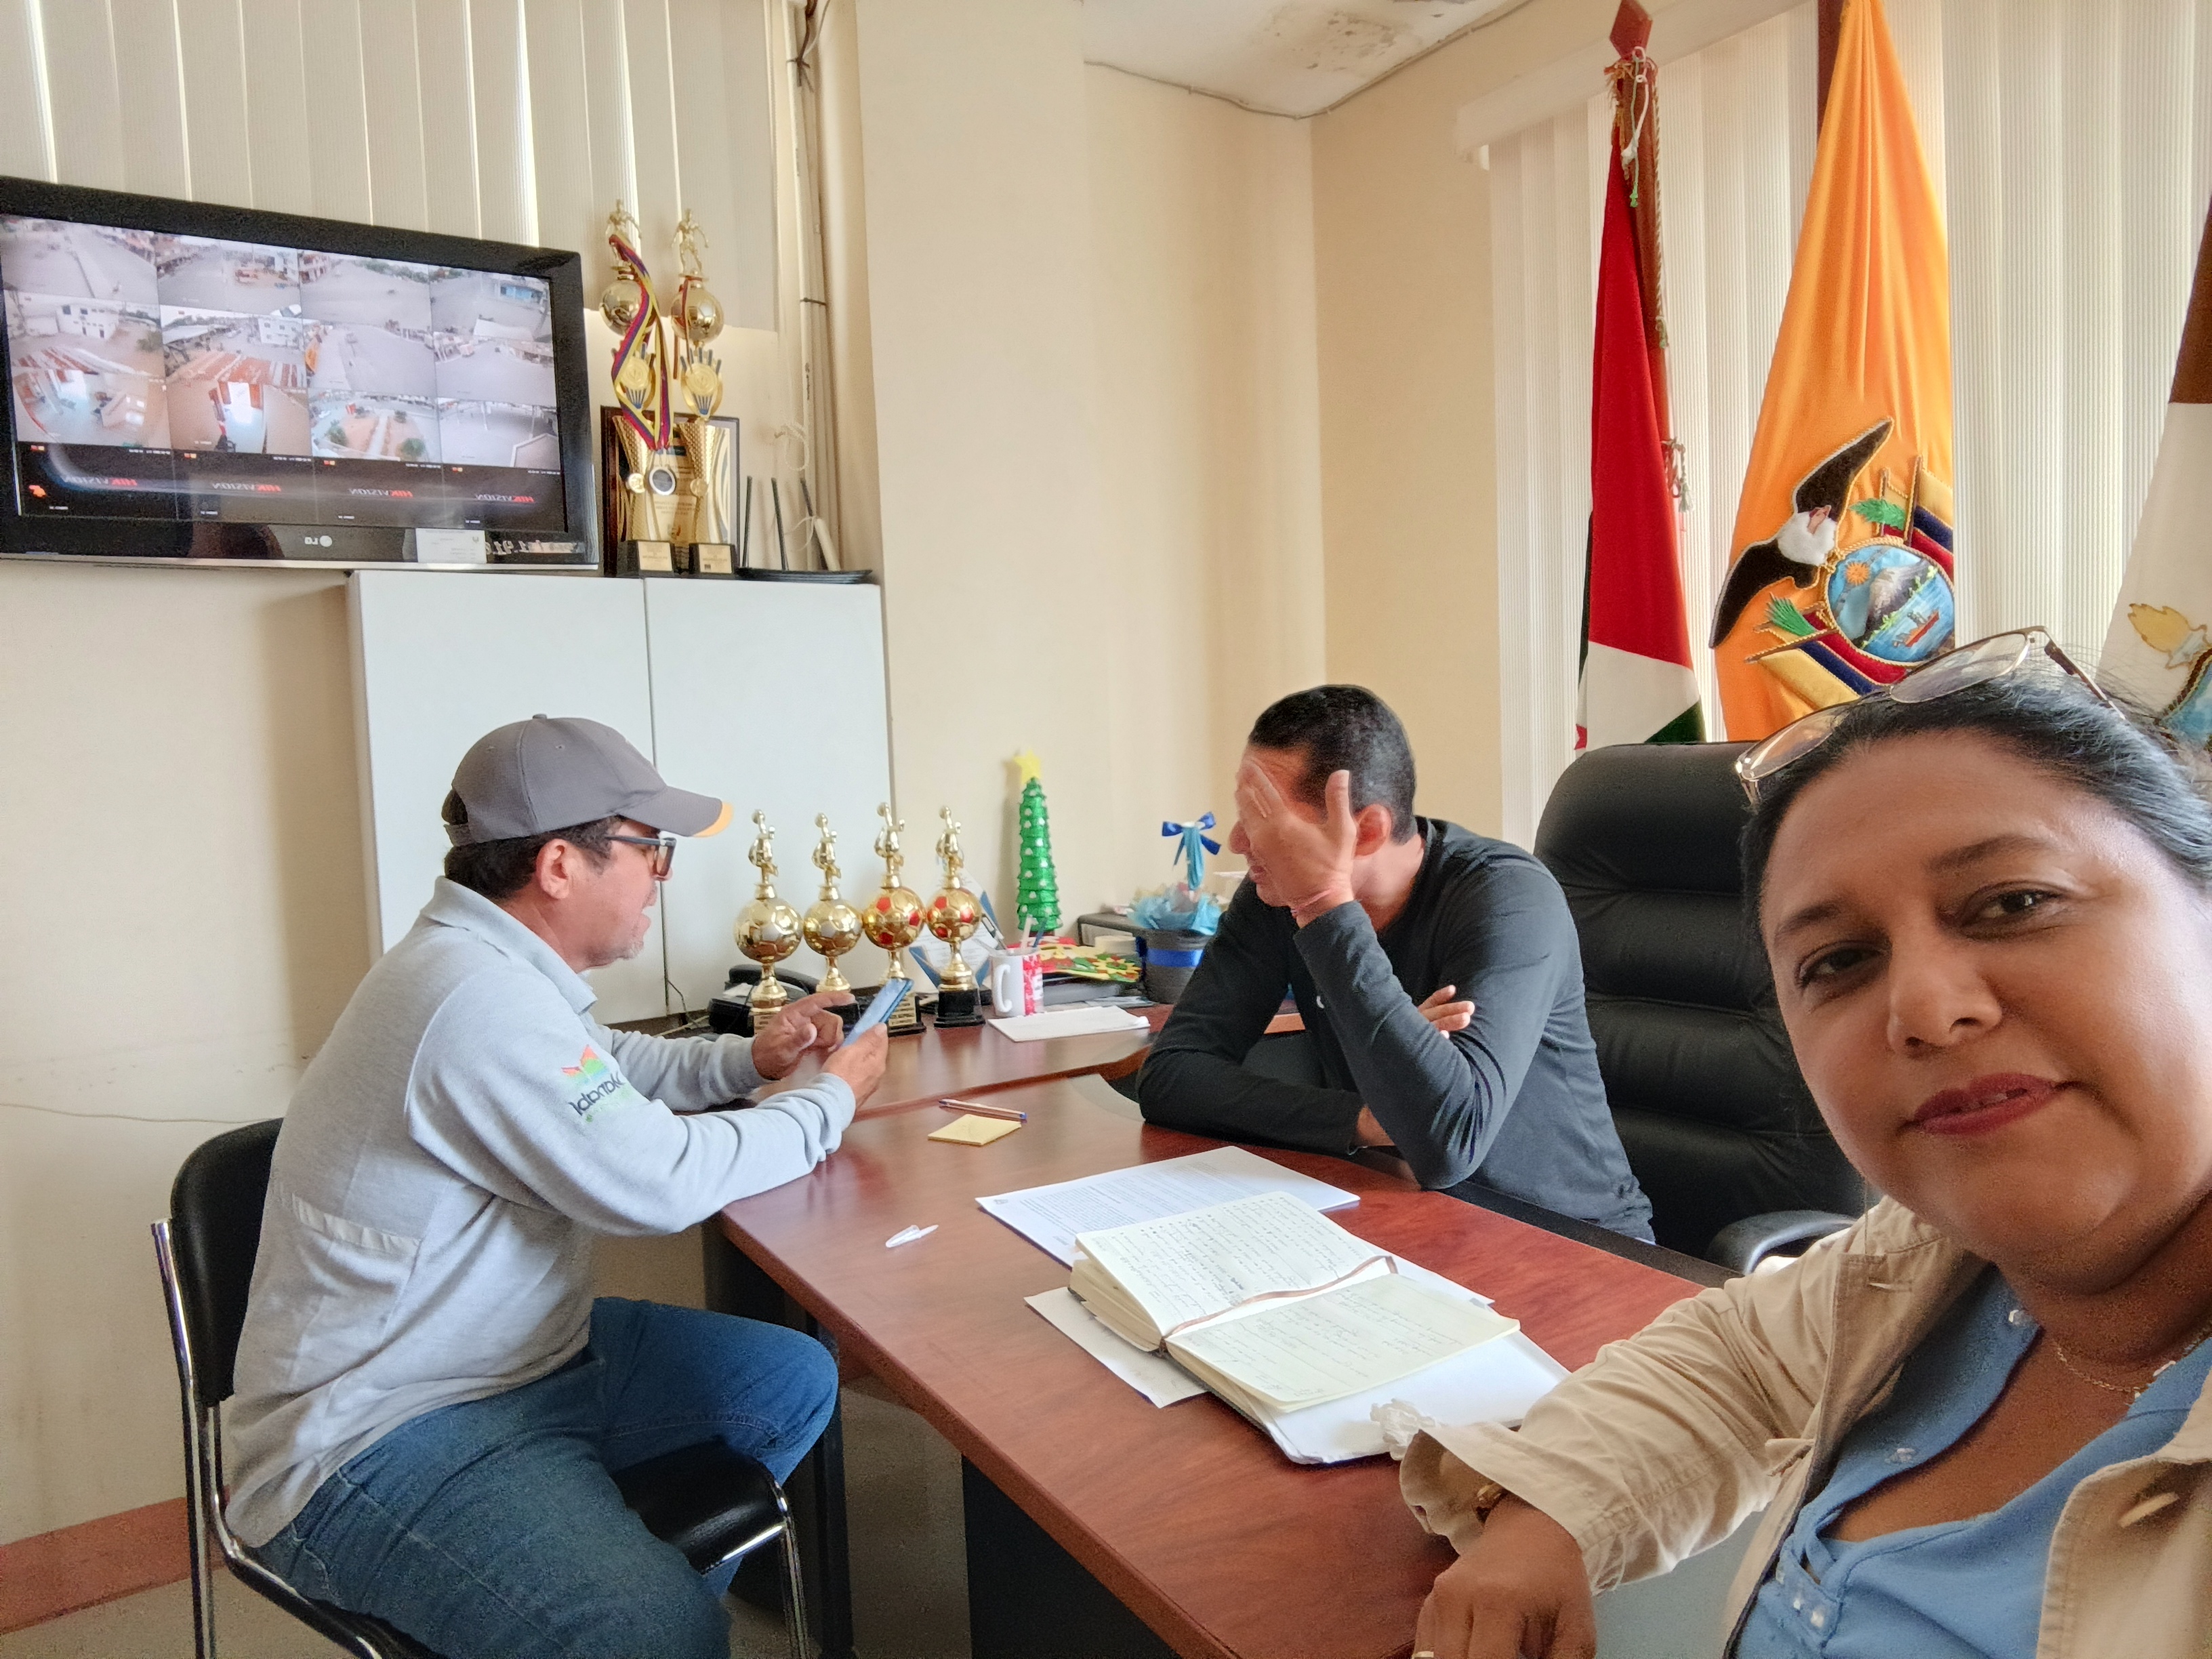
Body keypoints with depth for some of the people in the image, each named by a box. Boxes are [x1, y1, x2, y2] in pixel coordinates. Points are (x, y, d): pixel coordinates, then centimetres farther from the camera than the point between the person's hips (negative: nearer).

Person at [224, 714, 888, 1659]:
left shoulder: (492, 962, 5)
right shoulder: (476, 996, -27)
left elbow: (609, 1070, 24)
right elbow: (658, 1182, -25)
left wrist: (746, 1061, 7)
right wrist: (830, 1101, -10)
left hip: (514, 1357, 10)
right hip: (375, 1439, -10)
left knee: (796, 1380, 9)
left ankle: (625, 1563, 21)